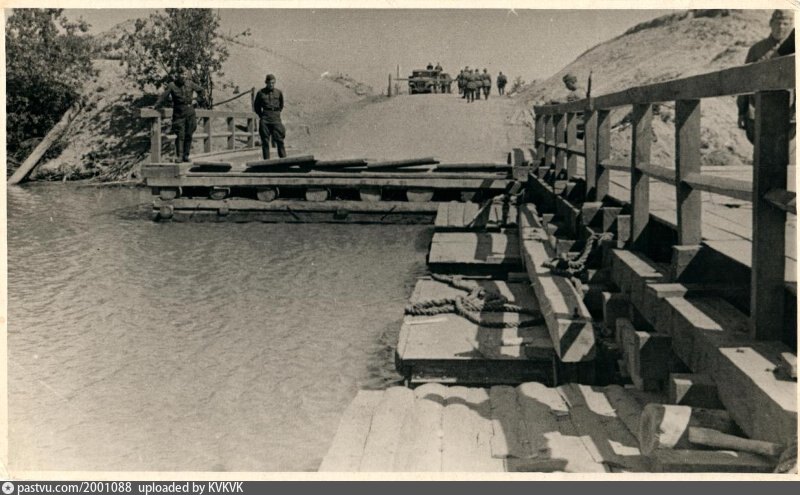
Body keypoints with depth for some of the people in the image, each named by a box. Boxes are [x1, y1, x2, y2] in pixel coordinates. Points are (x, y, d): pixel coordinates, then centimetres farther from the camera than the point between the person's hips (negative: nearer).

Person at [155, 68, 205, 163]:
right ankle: (179, 156, -5)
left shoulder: (190, 84, 3)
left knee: (188, 135, 4)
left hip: (190, 113, 3)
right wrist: (156, 106, -10)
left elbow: (200, 90, 20)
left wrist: (199, 100, 18)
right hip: (178, 113, -3)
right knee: (180, 135, -8)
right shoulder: (172, 86, -5)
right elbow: (163, 97, -4)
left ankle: (186, 155, 12)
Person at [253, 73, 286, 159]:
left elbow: (281, 105, 22)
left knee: (279, 140, -7)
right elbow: (256, 106, 13)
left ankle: (283, 158, -6)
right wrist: (262, 116, 7)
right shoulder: (261, 93, 2)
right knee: (265, 141, 0)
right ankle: (266, 160, 3)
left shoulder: (278, 92, 6)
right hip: (265, 120, -1)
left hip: (276, 119, 1)